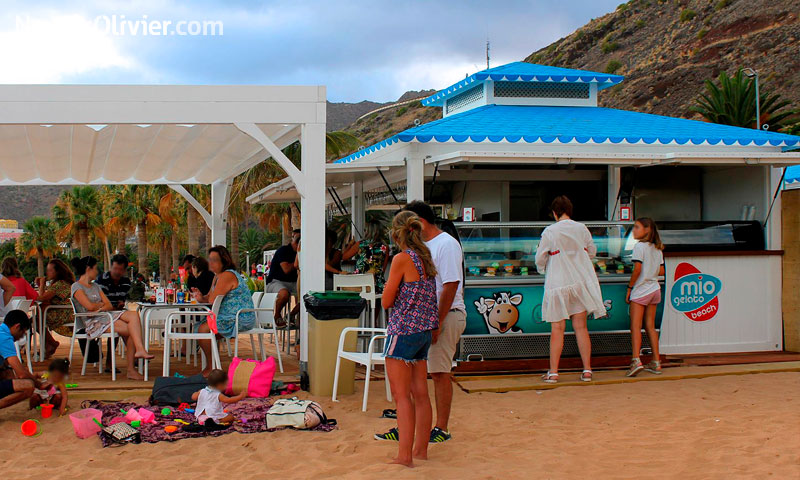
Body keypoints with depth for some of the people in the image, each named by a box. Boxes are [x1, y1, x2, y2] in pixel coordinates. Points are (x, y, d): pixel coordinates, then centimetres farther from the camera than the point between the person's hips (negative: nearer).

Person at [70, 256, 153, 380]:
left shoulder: (95, 286, 26)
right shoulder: (76, 287, 1)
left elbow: (110, 306, 14)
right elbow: (90, 306, -13)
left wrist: (99, 308, -7)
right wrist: (102, 304, 6)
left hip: (107, 316, 7)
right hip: (93, 322, -7)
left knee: (134, 314, -23)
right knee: (131, 330, -26)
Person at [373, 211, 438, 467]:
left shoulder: (402, 259, -13)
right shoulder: (426, 258, 9)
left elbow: (386, 301, -9)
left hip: (404, 329, -8)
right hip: (424, 331, 8)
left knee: (402, 395, -5)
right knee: (420, 394, 11)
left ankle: (405, 455, -6)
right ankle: (421, 450, 18)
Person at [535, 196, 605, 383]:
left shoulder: (550, 231, -8)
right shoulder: (582, 229, 2)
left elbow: (540, 258, -2)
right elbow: (592, 251, 14)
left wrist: (542, 269, 20)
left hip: (558, 283, -3)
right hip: (581, 282, 3)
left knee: (557, 329, 1)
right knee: (580, 327, 8)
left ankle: (553, 372, 3)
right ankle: (587, 370, 7)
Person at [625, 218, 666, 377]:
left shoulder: (639, 246, -11)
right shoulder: (657, 248, 11)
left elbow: (637, 269, -18)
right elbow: (661, 271, 11)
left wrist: (630, 287, -10)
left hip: (640, 291, -7)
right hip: (654, 290, 7)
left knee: (635, 326, -8)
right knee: (650, 326, 11)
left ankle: (636, 360, -21)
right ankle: (656, 363, 12)